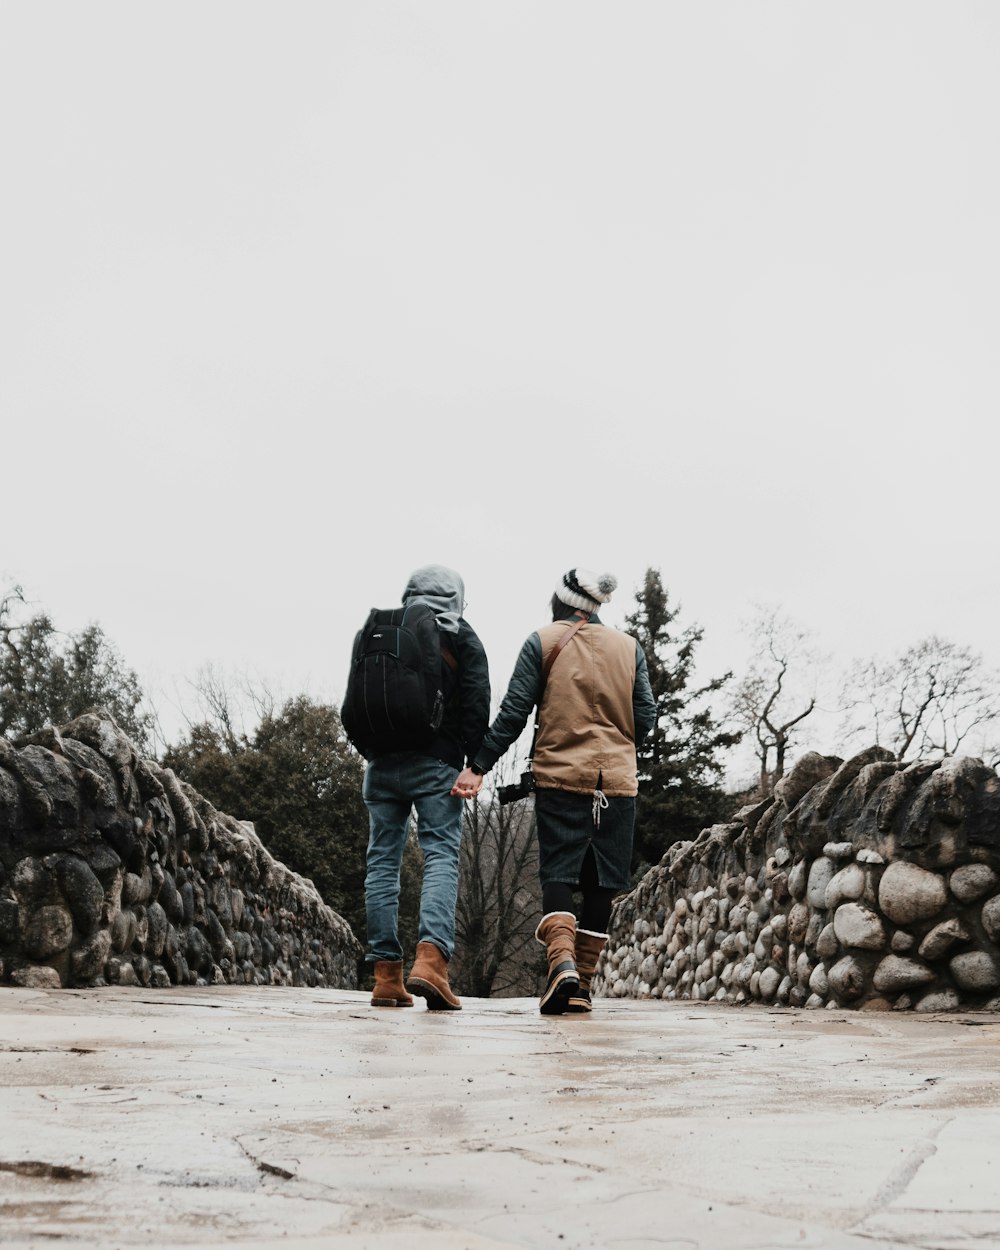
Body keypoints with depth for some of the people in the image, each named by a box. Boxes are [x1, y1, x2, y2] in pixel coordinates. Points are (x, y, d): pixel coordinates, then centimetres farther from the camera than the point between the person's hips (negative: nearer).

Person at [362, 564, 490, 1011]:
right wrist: (475, 764, -4)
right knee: (441, 855, -6)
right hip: (436, 762, -3)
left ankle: (387, 975, 3)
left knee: (382, 860, 6)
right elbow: (476, 704, -4)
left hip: (382, 764, 3)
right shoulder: (461, 636, 5)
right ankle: (431, 956, -26)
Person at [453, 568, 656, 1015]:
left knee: (557, 873, 0)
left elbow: (514, 711, -4)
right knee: (602, 880, 7)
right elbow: (645, 717, 8)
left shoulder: (543, 642, 2)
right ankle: (582, 984, 8)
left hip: (560, 776, -2)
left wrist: (478, 766, -2)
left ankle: (562, 960, -22)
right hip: (618, 779, 2)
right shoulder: (629, 648, 10)